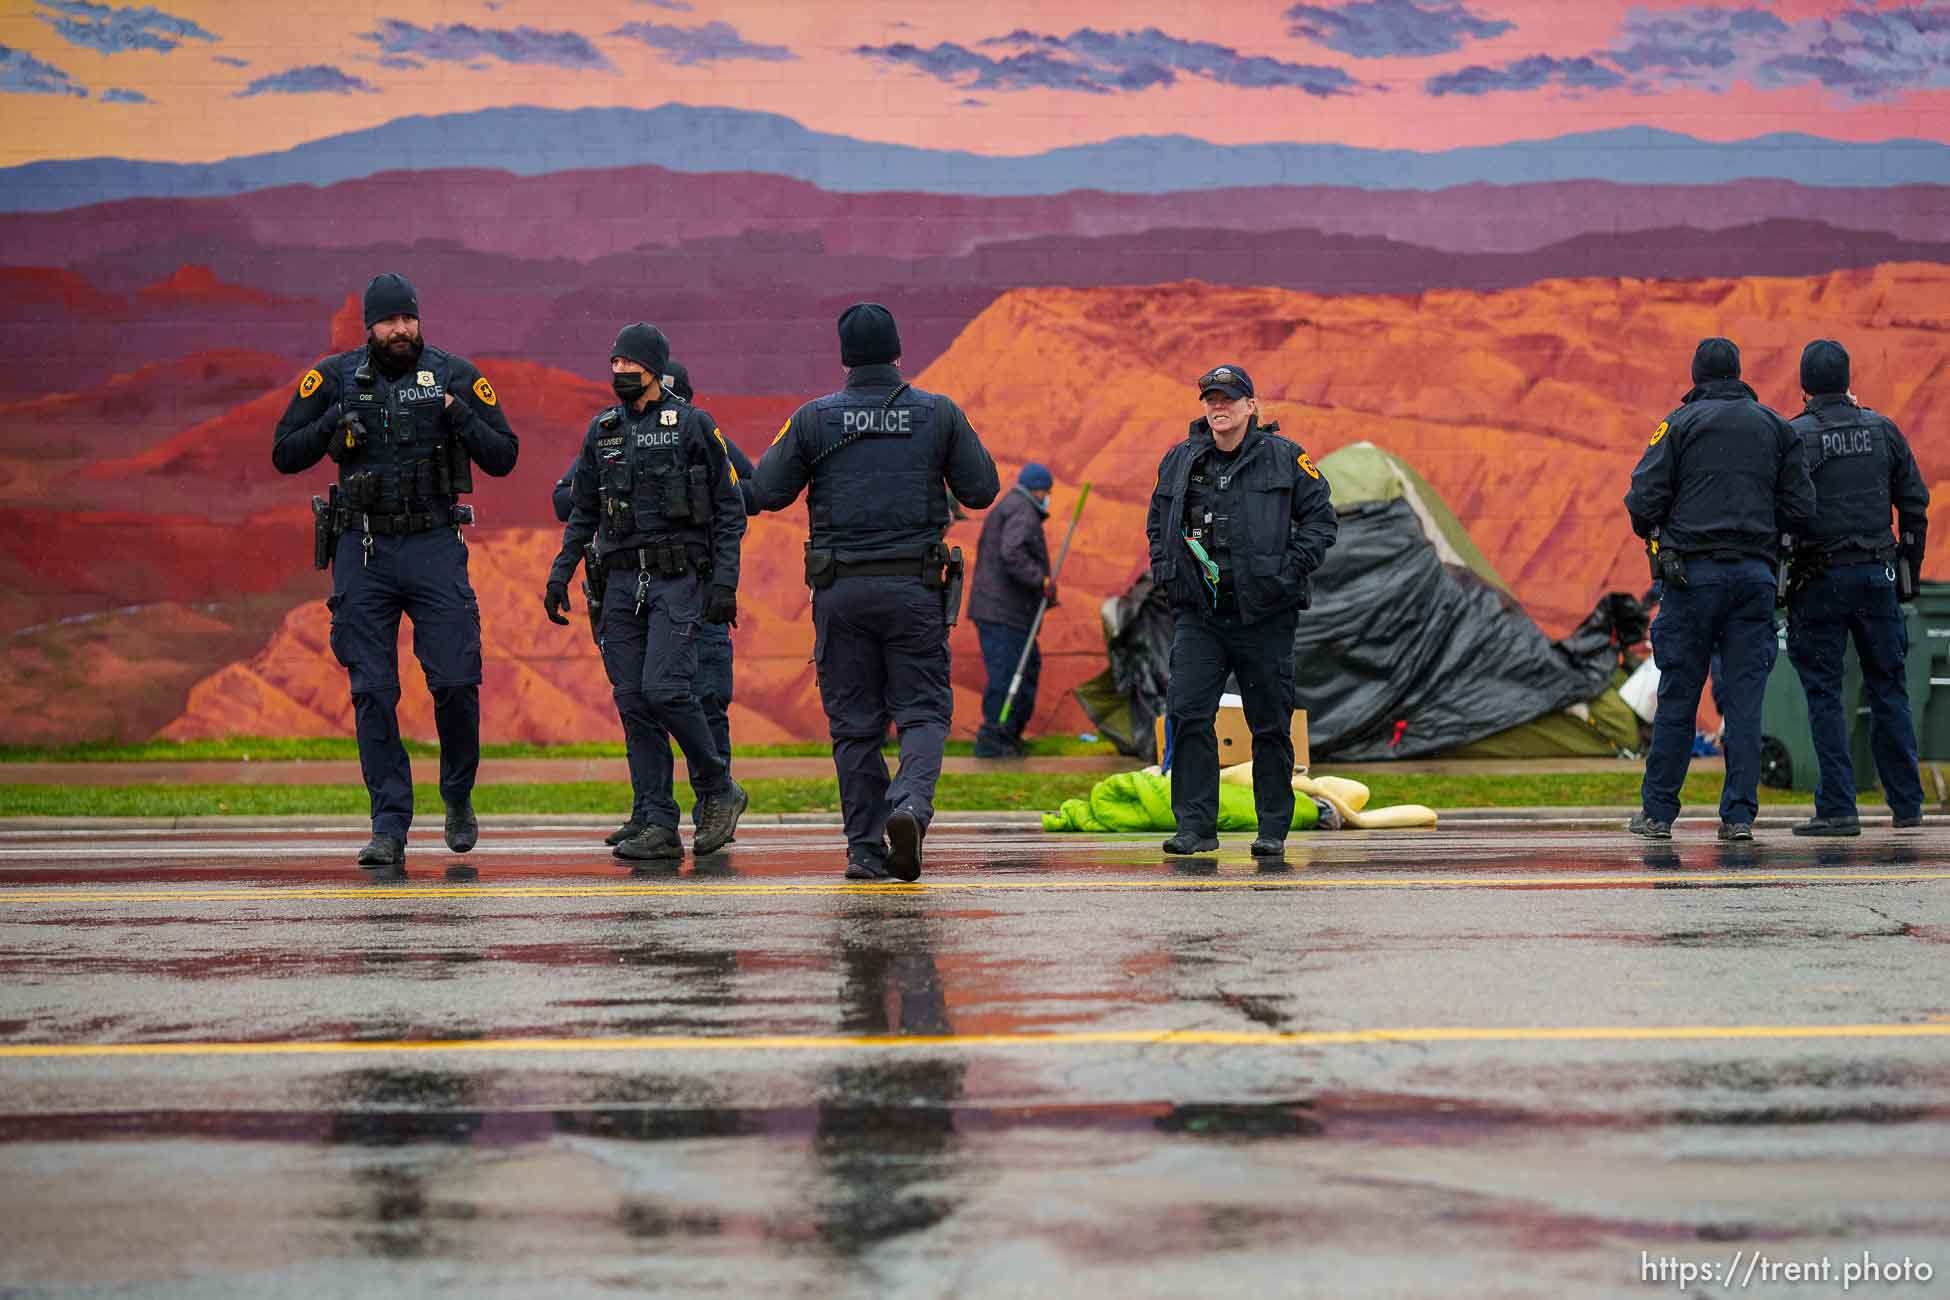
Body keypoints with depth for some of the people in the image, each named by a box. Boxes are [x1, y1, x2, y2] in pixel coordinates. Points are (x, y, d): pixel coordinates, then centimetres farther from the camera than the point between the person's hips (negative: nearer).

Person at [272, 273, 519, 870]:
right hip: (362, 549, 1)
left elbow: (504, 457, 2)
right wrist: (332, 425, -12)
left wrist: (460, 417, -14)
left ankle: (458, 796, 19)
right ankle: (390, 827, 5)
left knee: (456, 680, -6)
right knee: (372, 691, 0)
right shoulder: (336, 378, 3)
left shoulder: (455, 376, 2)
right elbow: (285, 455, 5)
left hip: (435, 547, -1)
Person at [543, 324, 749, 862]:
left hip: (678, 579, -5)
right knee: (633, 701, 1)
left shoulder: (693, 426, -2)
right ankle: (659, 828, 4)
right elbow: (582, 512, 19)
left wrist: (725, 581, -10)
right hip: (622, 579, 5)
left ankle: (718, 791, 3)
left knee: (665, 689, -18)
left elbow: (730, 510, -2)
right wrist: (560, 574, 10)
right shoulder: (603, 430, 12)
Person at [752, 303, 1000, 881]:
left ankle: (865, 848, 6)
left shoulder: (814, 418, 0)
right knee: (922, 709, 4)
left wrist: (779, 449, 22)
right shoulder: (938, 413, 0)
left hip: (841, 590, 1)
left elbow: (767, 494, 3)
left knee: (854, 722, 8)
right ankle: (911, 804, -23)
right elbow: (981, 490, 3)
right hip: (914, 589, -1)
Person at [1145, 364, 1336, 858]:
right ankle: (1196, 826, -3)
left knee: (1271, 725, 4)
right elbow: (1158, 521, 23)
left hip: (1265, 613, -2)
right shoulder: (1180, 461, 8)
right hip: (1198, 611, 2)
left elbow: (1322, 519, 2)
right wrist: (1166, 572, 9)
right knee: (1188, 714, -8)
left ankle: (1273, 830, 13)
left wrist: (1290, 572, -8)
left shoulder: (1286, 459, -1)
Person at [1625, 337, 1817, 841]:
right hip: (1755, 573, 2)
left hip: (1693, 572, -2)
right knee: (1745, 698, 3)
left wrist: (1649, 531, 15)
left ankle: (1658, 811, 6)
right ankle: (1738, 815, -1)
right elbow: (1802, 509, 5)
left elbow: (1643, 498, -6)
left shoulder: (1681, 422, 1)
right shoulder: (1774, 427, 10)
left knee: (1677, 696, 2)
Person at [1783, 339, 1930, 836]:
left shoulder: (1794, 437, -7)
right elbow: (1915, 503, 8)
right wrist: (1909, 570, 16)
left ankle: (1837, 808, -5)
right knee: (1888, 688, 11)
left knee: (1824, 693, 0)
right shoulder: (1882, 430, 6)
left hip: (1820, 579, -3)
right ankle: (1906, 803, 13)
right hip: (1877, 575, 4)